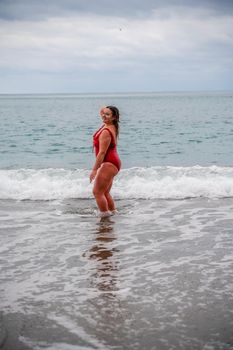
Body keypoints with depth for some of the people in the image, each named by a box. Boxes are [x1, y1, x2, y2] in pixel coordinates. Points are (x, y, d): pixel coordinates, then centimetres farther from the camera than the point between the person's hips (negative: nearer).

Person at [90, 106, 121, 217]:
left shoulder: (106, 132, -22)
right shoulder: (111, 126, 6)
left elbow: (102, 152, -24)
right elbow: (101, 111, 27)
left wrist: (94, 169, -23)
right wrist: (105, 109, 7)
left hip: (108, 163, -10)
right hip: (112, 163, 10)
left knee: (97, 192, -8)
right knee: (105, 192, 19)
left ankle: (104, 215, -5)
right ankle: (112, 211, 27)